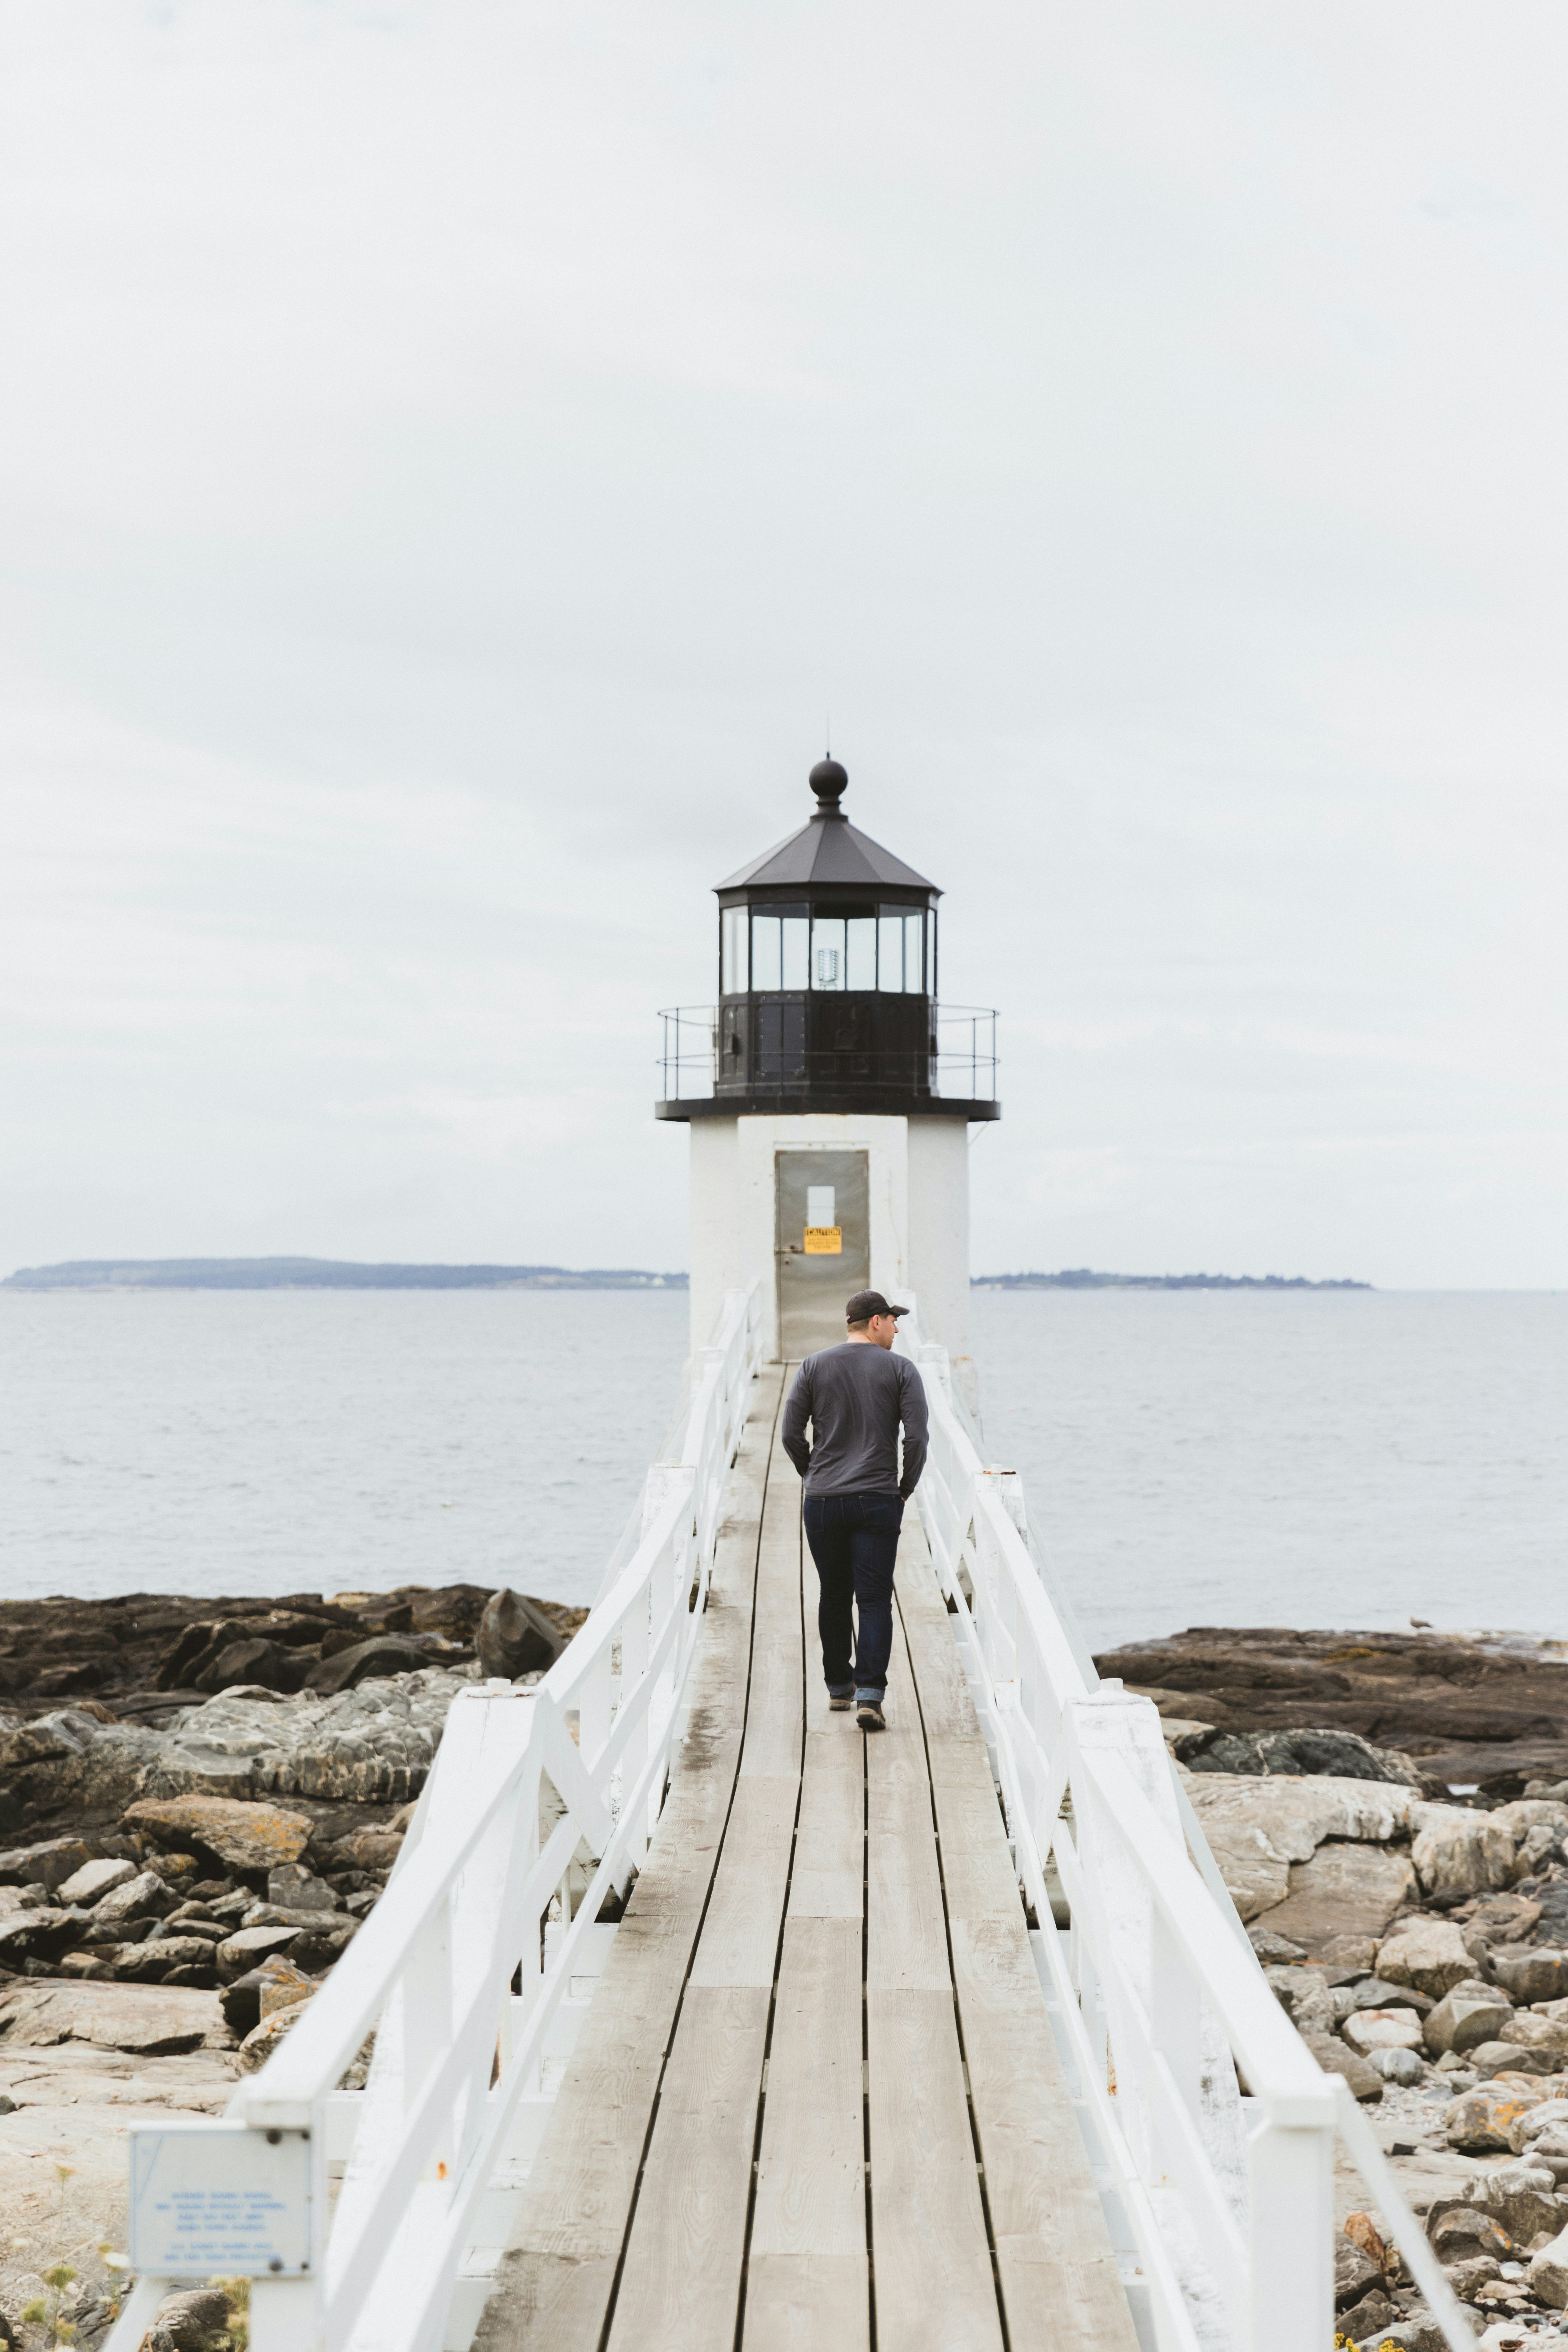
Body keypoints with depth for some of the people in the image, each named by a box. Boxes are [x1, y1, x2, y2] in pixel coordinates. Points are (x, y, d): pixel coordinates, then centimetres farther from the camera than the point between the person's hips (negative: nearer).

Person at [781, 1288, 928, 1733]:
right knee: (875, 1599, -3)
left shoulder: (814, 1366, 6)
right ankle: (869, 1695, -15)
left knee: (834, 1595, 17)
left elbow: (791, 1434, 2)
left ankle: (839, 1686, 27)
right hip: (878, 1503, -3)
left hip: (823, 1501, 3)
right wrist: (905, 1489, 6)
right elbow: (916, 1437, -7)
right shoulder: (899, 1369, 0)